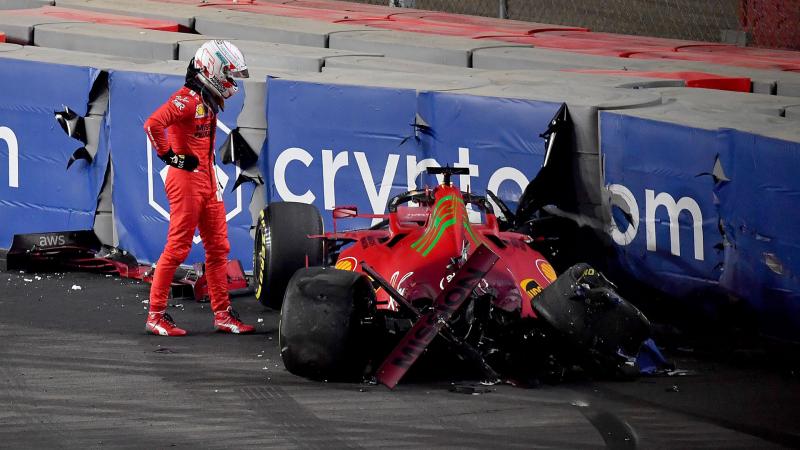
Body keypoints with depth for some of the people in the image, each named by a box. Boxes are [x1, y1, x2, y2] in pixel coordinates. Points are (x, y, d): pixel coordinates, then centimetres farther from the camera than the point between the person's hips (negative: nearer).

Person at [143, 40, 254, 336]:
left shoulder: (209, 101, 14)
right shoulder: (187, 98, -17)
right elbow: (153, 124, -29)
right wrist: (170, 156, -19)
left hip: (207, 180, 10)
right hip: (186, 179, -10)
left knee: (218, 248, 10)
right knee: (177, 248, -7)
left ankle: (222, 314, 15)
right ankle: (156, 316, -1)